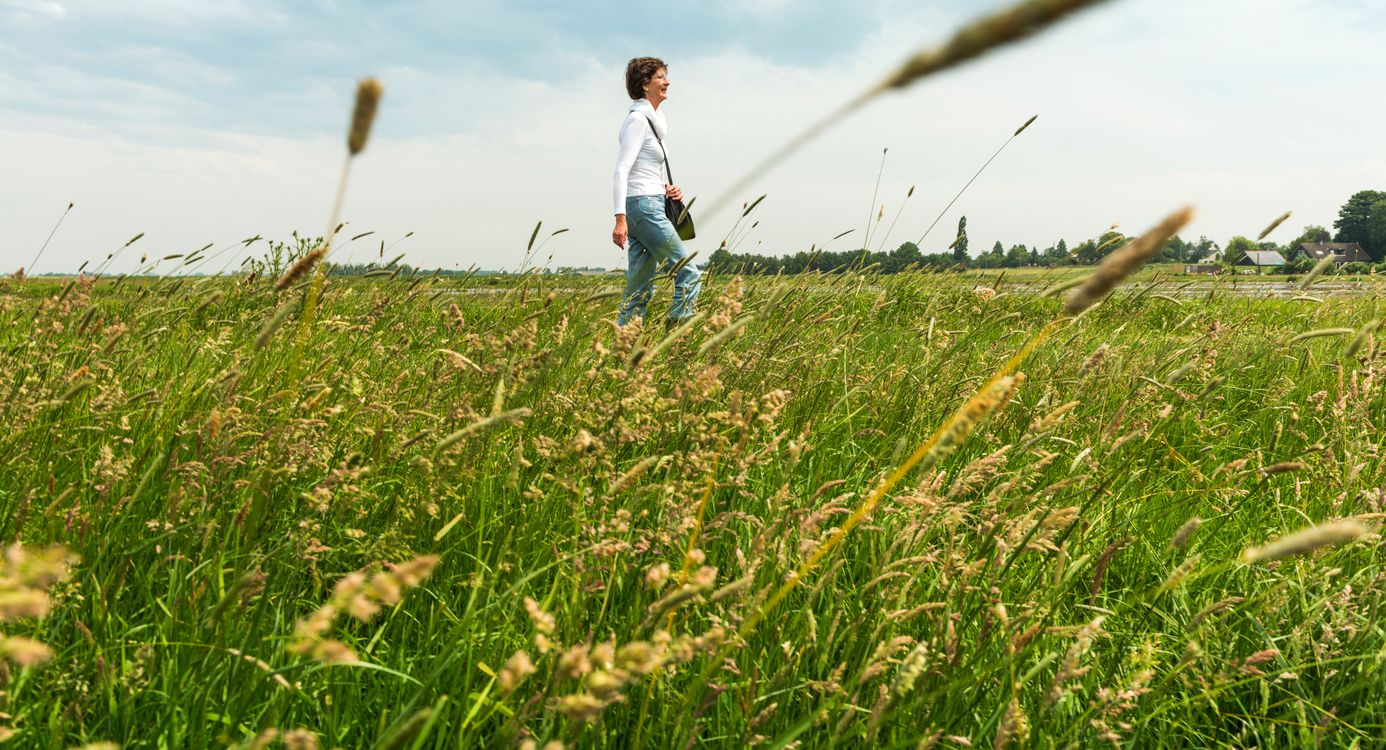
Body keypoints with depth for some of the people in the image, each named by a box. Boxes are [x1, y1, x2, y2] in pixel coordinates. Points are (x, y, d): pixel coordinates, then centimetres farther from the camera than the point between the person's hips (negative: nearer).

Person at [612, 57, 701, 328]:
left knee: (640, 288, 7)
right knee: (689, 273, -8)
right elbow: (621, 170, -17)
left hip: (647, 207, 10)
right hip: (644, 206, -10)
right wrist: (620, 218, -25)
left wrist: (665, 188, 8)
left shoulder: (651, 120, 20)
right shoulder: (639, 119, -9)